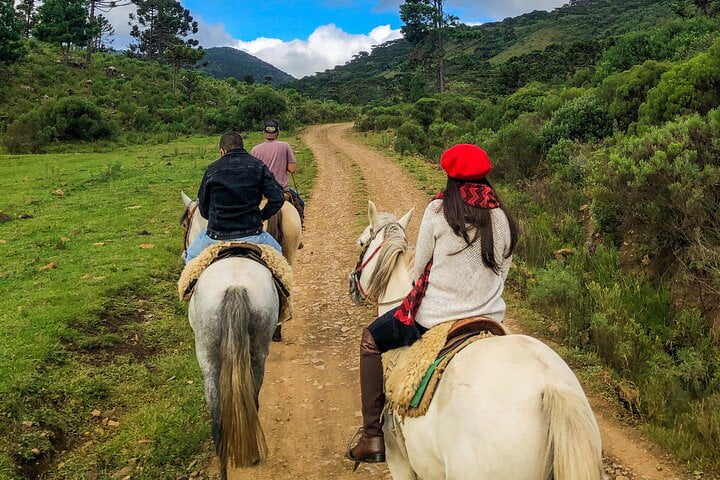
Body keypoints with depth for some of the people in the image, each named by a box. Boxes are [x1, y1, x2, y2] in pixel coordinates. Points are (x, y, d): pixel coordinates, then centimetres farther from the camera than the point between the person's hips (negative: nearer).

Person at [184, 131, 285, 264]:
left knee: (191, 255, 29)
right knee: (277, 251, 29)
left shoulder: (212, 170, -1)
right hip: (251, 235, 0)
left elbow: (204, 210, 5)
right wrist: (262, 216, 7)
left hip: (217, 236, 0)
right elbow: (278, 198, -9)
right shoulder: (258, 167, -1)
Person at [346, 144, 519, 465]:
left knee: (371, 339, 19)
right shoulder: (503, 219, 3)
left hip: (434, 318, -4)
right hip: (491, 317, 5)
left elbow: (420, 268, -2)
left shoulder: (438, 209, -9)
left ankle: (372, 437, 16)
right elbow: (501, 275, 9)